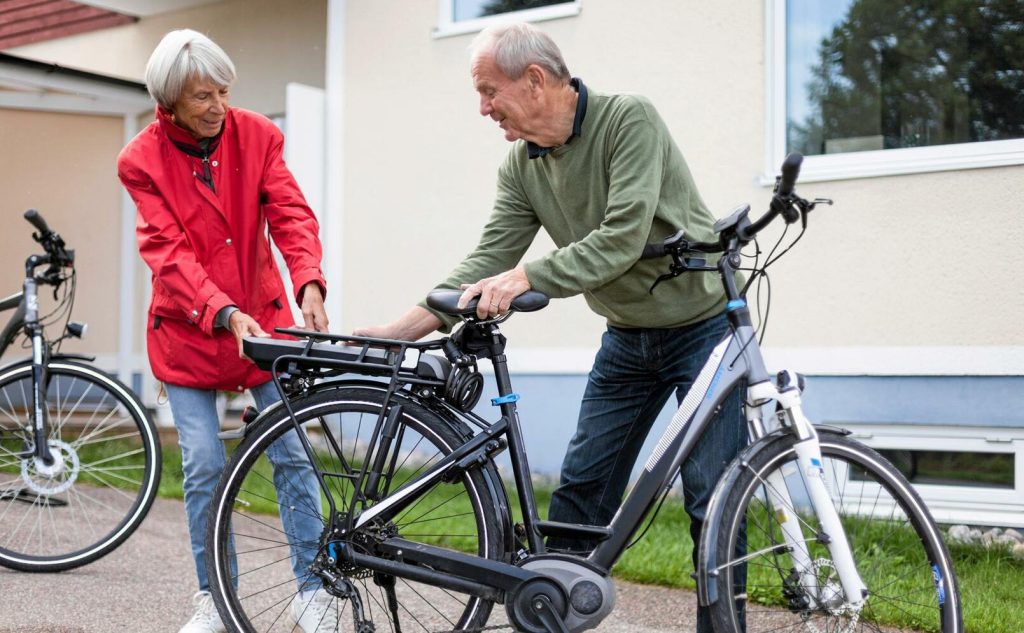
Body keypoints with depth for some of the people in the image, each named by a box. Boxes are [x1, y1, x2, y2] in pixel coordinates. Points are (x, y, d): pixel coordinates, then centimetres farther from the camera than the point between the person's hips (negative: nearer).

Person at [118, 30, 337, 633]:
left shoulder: (257, 135, -4)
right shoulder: (142, 160, -9)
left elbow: (291, 215, -12)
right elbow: (169, 253, -16)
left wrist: (309, 284, -30)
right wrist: (225, 313, -30)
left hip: (264, 317, 1)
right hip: (188, 329, -1)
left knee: (293, 455, -1)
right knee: (204, 467, -1)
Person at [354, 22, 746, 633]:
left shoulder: (629, 119, -21)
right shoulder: (522, 166, -2)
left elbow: (623, 238, -31)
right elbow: (488, 260, -6)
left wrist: (524, 276, -36)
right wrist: (400, 329, -14)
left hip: (702, 326, -6)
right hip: (627, 339, 6)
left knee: (712, 498, -6)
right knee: (581, 488, 5)